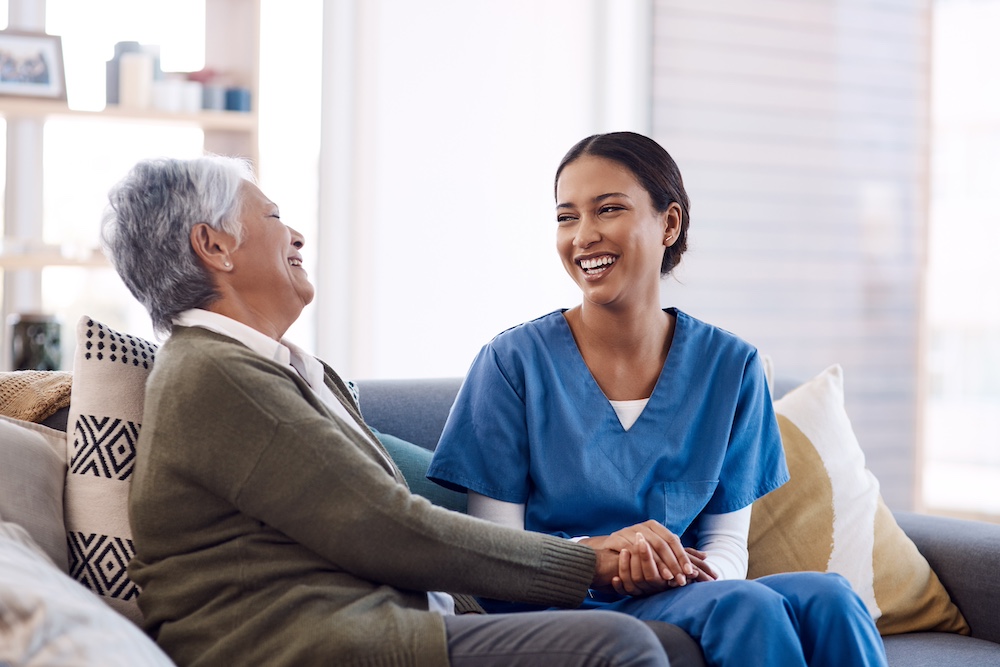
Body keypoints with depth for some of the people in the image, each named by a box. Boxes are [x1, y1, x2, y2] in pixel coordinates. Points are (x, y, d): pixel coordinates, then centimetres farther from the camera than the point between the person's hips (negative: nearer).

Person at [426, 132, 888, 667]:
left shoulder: (729, 366, 6)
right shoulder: (514, 362, -4)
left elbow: (728, 543, 7)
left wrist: (682, 570, -18)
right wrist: (596, 551, -25)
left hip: (680, 594, 4)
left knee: (827, 597, -27)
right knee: (747, 606, -33)